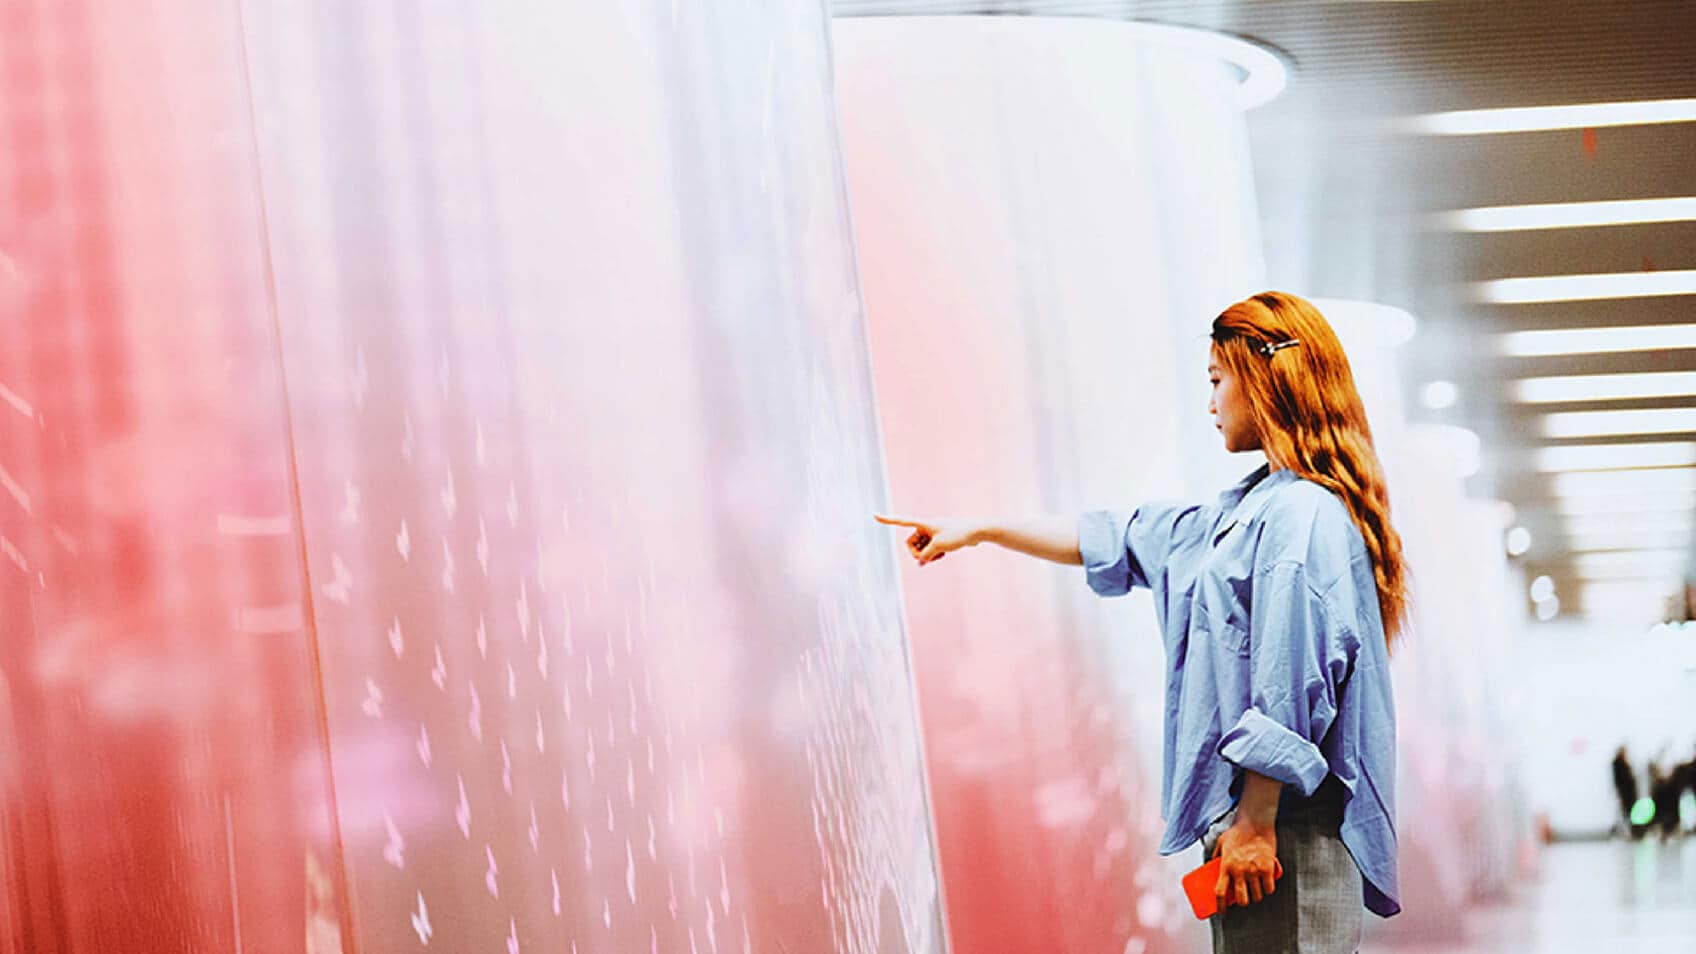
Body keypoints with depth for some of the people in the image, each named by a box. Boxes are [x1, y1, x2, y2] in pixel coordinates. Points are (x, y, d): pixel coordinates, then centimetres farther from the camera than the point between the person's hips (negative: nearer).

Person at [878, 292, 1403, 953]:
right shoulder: (1250, 509, 18)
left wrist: (1255, 823, -19)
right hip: (1250, 811, 10)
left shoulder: (1302, 516, -14)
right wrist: (978, 530, 33)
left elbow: (1291, 692, -20)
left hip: (1288, 826, -10)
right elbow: (1123, 540, 28)